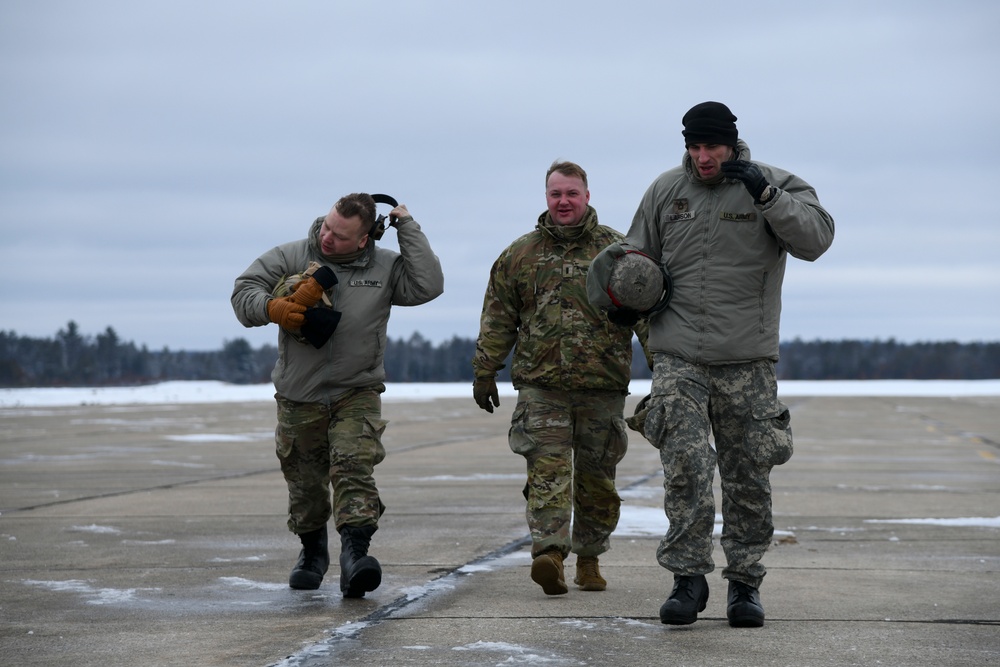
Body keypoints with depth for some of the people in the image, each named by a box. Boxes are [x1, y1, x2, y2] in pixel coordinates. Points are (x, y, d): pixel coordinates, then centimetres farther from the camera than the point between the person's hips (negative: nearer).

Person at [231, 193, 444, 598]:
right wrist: (274, 309, -23)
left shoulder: (384, 268, -1)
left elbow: (428, 285, -15)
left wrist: (407, 228, -11)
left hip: (357, 395, -1)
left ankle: (355, 555, -31)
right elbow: (243, 291, -2)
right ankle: (312, 552, 36)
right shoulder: (290, 258, -3)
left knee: (354, 469, -21)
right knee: (305, 481, 12)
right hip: (299, 397, 1)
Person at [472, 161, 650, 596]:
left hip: (603, 386, 0)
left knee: (597, 478, 7)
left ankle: (589, 559, 19)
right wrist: (484, 374, 11)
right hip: (540, 385, 0)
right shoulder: (520, 254, 11)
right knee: (547, 470, -13)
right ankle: (549, 553, -23)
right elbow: (498, 318, 14)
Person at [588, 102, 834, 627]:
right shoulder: (665, 191, 8)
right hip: (678, 357, 1)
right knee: (685, 466, -14)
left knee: (748, 478, 6)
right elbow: (638, 252, 21)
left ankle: (745, 582, 18)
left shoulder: (773, 185, 1)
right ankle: (688, 577, -5)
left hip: (748, 361, -1)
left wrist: (766, 196, -22)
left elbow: (816, 238, -12)